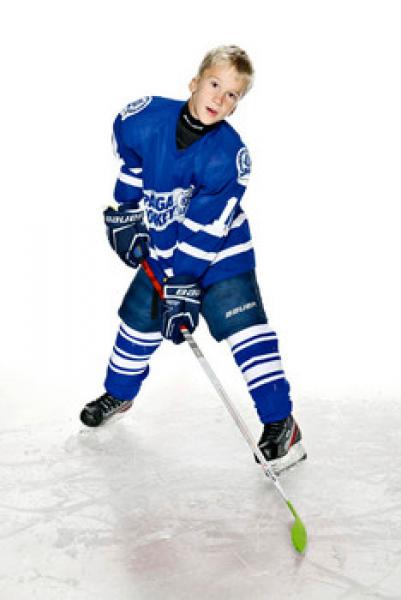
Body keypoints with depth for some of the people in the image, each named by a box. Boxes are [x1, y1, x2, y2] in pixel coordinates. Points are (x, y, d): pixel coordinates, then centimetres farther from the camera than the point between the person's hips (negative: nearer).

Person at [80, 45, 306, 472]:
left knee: (246, 328, -14)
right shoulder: (145, 117, -16)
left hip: (219, 252, -4)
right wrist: (125, 212, 7)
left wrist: (183, 286, -29)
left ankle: (279, 423, -5)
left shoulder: (229, 155, -25)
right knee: (139, 321, 14)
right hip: (160, 249, 4)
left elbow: (205, 230, -27)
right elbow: (130, 163, 7)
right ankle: (118, 393, 41)